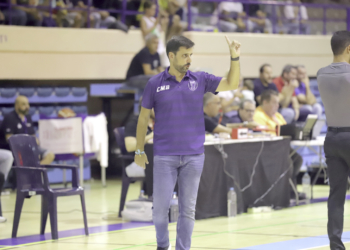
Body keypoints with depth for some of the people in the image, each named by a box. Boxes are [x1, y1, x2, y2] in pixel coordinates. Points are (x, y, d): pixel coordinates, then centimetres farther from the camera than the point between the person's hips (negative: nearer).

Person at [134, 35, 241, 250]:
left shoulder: (200, 79, 4)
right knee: (161, 206, 0)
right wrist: (139, 150, 5)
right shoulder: (155, 84, 0)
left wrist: (235, 58, -10)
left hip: (194, 155, 1)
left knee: (188, 208, 4)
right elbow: (144, 117, 6)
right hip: (164, 156, -1)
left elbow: (231, 84, 3)